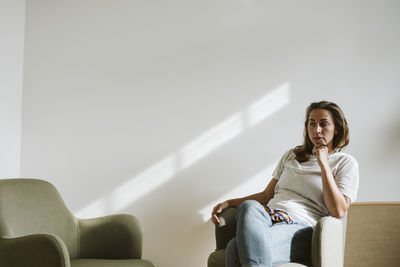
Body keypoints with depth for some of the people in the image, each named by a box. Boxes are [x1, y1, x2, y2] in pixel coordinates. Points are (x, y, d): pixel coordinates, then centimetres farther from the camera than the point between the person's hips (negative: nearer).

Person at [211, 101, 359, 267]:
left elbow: (338, 211, -1)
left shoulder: (345, 163, 13)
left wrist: (323, 164, -1)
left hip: (301, 225, -5)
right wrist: (229, 203, 15)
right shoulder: (292, 155, 28)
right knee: (249, 207, -38)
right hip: (270, 215, 5)